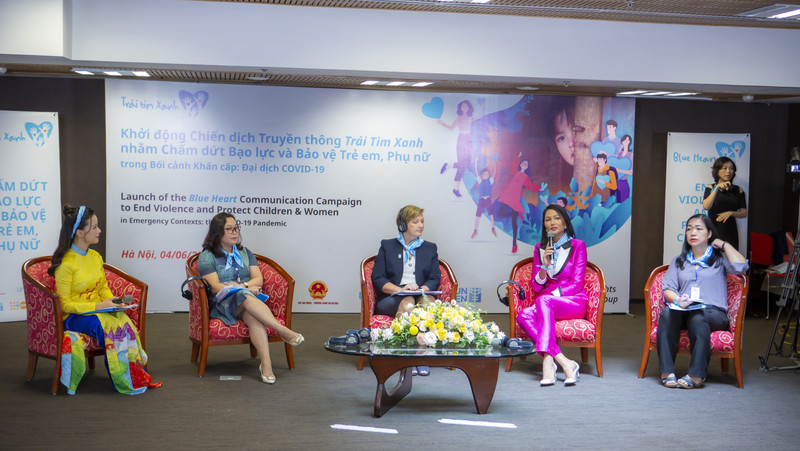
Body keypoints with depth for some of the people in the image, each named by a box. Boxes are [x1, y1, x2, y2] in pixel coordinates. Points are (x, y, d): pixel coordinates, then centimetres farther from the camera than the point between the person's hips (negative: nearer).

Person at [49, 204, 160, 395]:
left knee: (124, 320, -28)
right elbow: (66, 305, -12)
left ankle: (136, 373, -26)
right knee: (110, 324, -34)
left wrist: (112, 300, -3)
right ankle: (125, 381, -24)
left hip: (98, 311, 6)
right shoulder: (65, 264, -12)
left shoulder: (96, 257, 11)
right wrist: (98, 306, -19)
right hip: (73, 318, -6)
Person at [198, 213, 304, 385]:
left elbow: (259, 279, 10)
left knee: (252, 316, -36)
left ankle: (266, 364, -51)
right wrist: (246, 288, -18)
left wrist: (243, 285, -12)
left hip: (248, 299, 3)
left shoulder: (245, 253, 21)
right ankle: (284, 331, -45)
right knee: (245, 297, -38)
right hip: (222, 304, -3)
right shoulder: (207, 257, 6)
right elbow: (215, 287, -7)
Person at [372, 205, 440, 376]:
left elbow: (435, 279, 12)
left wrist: (422, 289, -11)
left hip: (422, 294, 1)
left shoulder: (430, 248, 24)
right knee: (407, 303, -37)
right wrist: (399, 289, -12)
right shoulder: (387, 246, 17)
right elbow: (377, 278, 6)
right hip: (391, 298, -1)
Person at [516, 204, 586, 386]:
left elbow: (576, 284, -4)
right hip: (547, 304, 4)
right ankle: (564, 362, -42)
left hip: (574, 302, -4)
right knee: (523, 315, -31)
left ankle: (548, 359, -46)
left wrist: (549, 296, -16)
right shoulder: (540, 248, 14)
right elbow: (536, 287, 9)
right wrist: (545, 265, -10)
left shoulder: (578, 246, 3)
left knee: (544, 300, -36)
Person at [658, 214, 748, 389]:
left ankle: (696, 374, -40)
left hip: (713, 312, -2)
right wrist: (677, 299, -12)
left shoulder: (719, 259, 17)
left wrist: (724, 244, 6)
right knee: (667, 313, -33)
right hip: (683, 310, 2)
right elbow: (668, 289, 12)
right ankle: (667, 371, -35)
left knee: (697, 317, -38)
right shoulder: (679, 261, 26)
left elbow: (740, 266, -7)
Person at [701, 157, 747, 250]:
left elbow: (744, 213, 10)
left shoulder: (738, 190, 10)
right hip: (713, 231, -2)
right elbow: (706, 206, -14)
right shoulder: (711, 188, 4)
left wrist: (731, 213, -8)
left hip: (730, 233, 2)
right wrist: (717, 188, -20)